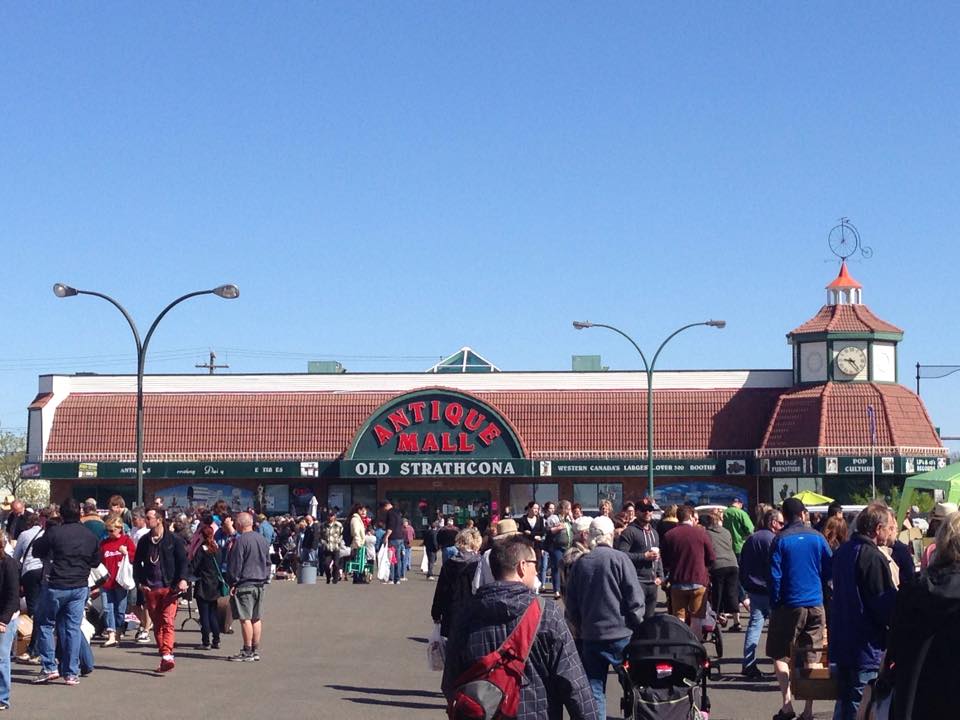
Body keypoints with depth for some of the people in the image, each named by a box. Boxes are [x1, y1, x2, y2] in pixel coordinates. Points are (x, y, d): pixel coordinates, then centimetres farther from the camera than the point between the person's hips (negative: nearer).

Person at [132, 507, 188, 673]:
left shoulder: (173, 539, 0)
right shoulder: (144, 541, 11)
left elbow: (182, 560, 0)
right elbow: (137, 562, 17)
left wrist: (182, 579, -13)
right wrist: (139, 582, 5)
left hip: (169, 587, -5)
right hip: (150, 589, 5)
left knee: (168, 622, -14)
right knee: (157, 624, 8)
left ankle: (167, 655, -23)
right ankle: (165, 656, 15)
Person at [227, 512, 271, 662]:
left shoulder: (241, 540, -13)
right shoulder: (262, 539, 10)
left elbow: (235, 565, -12)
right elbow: (268, 562, 17)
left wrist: (233, 583, -5)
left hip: (244, 584, -8)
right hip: (260, 584, 8)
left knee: (245, 619, -5)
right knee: (257, 619, 11)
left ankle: (247, 652, -5)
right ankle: (256, 651, 14)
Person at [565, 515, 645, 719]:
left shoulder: (581, 562, 2)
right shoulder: (619, 558, -9)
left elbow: (571, 601, 8)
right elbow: (635, 598, -10)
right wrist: (638, 626, 3)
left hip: (590, 634, 3)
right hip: (620, 633, -3)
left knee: (594, 688, 7)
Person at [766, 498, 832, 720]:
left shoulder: (780, 540, -7)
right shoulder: (817, 538, 1)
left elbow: (775, 575, -8)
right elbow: (829, 570, 6)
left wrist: (774, 604, 0)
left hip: (789, 604, -3)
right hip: (815, 605, 3)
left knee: (780, 654, 6)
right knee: (812, 657, 9)